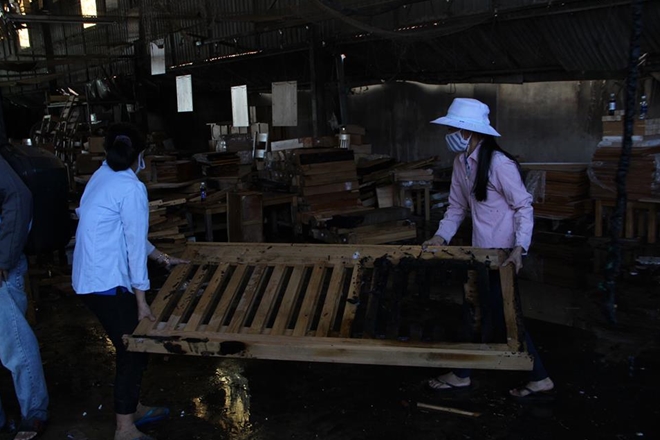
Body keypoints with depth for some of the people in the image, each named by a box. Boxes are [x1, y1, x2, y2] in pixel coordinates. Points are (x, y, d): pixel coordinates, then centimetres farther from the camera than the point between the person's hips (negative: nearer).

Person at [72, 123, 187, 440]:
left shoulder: (102, 176, 11)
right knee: (134, 349, 2)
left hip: (90, 279, 9)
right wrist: (141, 299, -13)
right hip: (107, 283, -9)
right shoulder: (132, 188, -17)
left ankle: (132, 409, 35)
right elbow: (135, 244, -17)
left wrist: (160, 256, 27)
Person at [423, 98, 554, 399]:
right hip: (482, 250, 9)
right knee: (502, 314, 14)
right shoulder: (461, 162, 4)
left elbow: (524, 207, -15)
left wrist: (519, 247, -24)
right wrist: (441, 236, 0)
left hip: (502, 253, -9)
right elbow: (457, 206, 12)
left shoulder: (499, 164, -20)